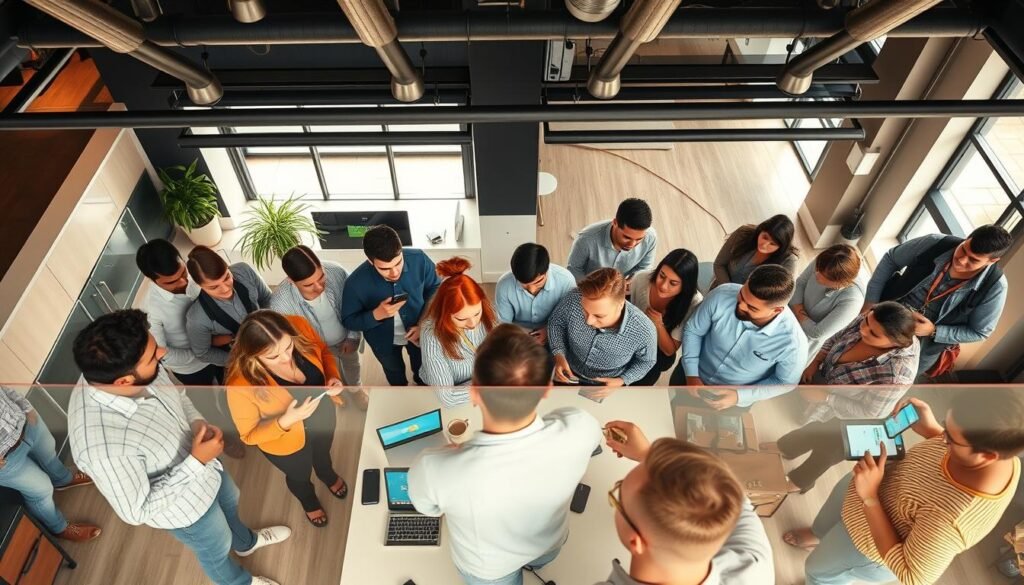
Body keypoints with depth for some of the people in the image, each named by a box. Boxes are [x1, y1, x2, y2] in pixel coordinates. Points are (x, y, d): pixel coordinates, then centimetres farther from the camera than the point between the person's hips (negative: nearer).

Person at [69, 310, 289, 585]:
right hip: (185, 506, -6)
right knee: (217, 549, 26)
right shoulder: (102, 445, -44)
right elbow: (137, 511, -29)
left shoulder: (130, 369, -24)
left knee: (230, 505, 35)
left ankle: (246, 542, 68)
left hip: (203, 465, 6)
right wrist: (196, 462, -31)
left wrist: (199, 423, -17)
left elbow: (175, 395, -1)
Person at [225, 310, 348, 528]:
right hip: (286, 442, -3)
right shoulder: (241, 385, -41)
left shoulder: (299, 327, -32)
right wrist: (286, 420, -39)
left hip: (323, 418, 3)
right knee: (300, 476, 32)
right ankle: (309, 501, 69)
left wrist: (333, 377, -27)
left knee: (323, 454, 38)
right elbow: (249, 435, -23)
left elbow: (324, 351, -9)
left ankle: (328, 476, 74)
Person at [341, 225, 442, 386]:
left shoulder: (419, 259, -31)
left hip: (419, 331, 1)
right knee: (394, 371, 32)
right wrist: (376, 315, -39)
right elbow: (348, 321, -20)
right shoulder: (356, 282, -35)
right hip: (384, 340, -1)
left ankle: (422, 384, 67)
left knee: (422, 367, 32)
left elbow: (435, 289, -12)